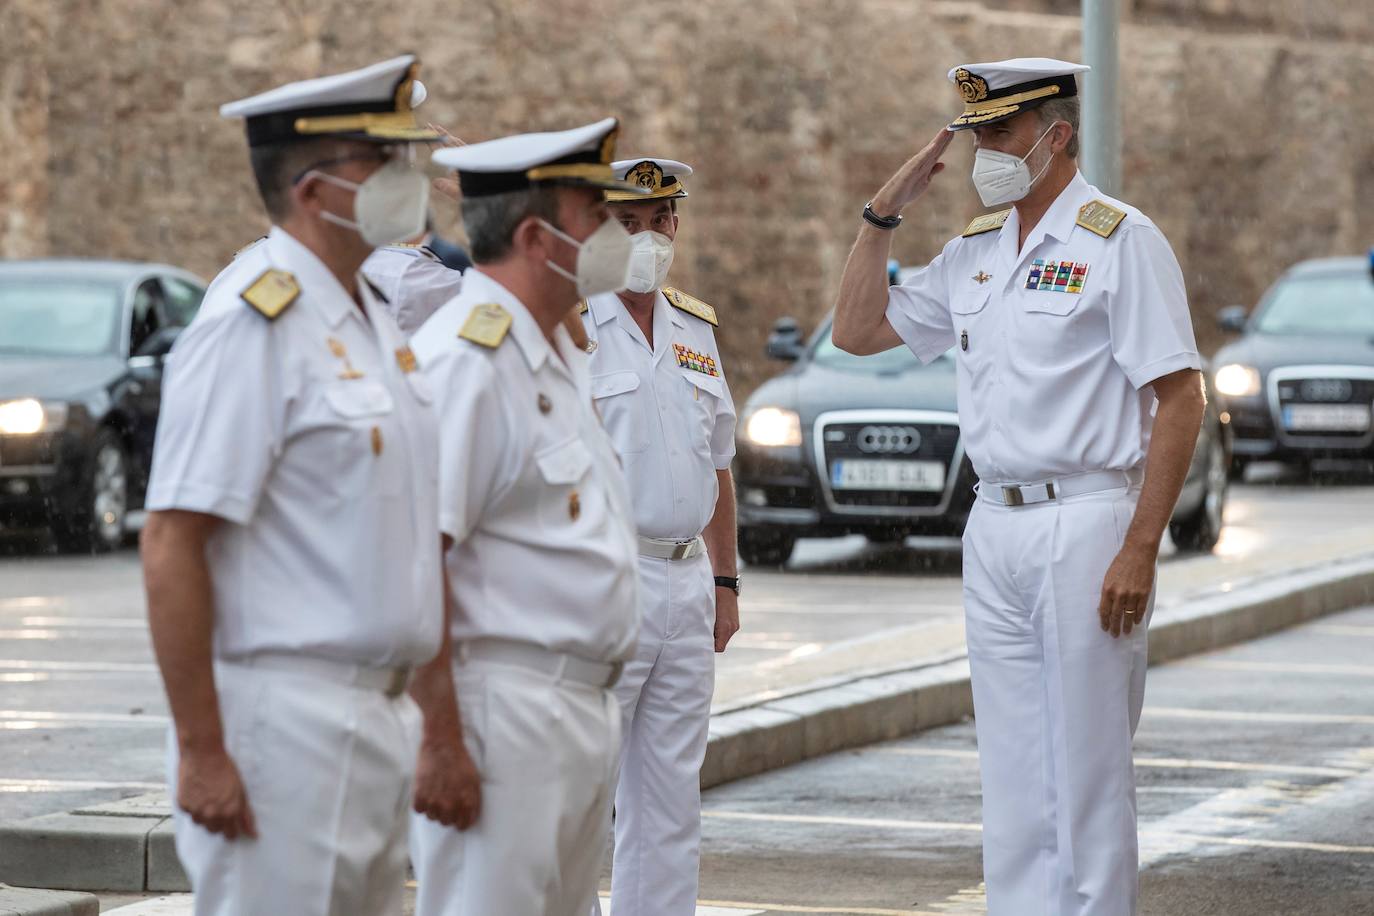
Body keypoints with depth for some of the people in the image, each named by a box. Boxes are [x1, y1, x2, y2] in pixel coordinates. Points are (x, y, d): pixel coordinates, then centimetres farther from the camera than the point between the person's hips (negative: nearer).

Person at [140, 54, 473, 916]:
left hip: (377, 714, 9)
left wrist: (444, 731, 19)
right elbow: (171, 544, -18)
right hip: (284, 713, -9)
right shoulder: (254, 322, -13)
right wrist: (200, 750, -21)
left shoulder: (373, 320, 15)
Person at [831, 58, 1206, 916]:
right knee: (1012, 778, 9)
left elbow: (1181, 399, -12)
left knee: (1088, 773, -3)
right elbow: (859, 329, 21)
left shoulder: (1119, 240, -8)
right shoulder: (975, 251, 14)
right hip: (995, 529, 7)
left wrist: (1139, 550, -18)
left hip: (1086, 526, -7)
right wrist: (885, 212, 9)